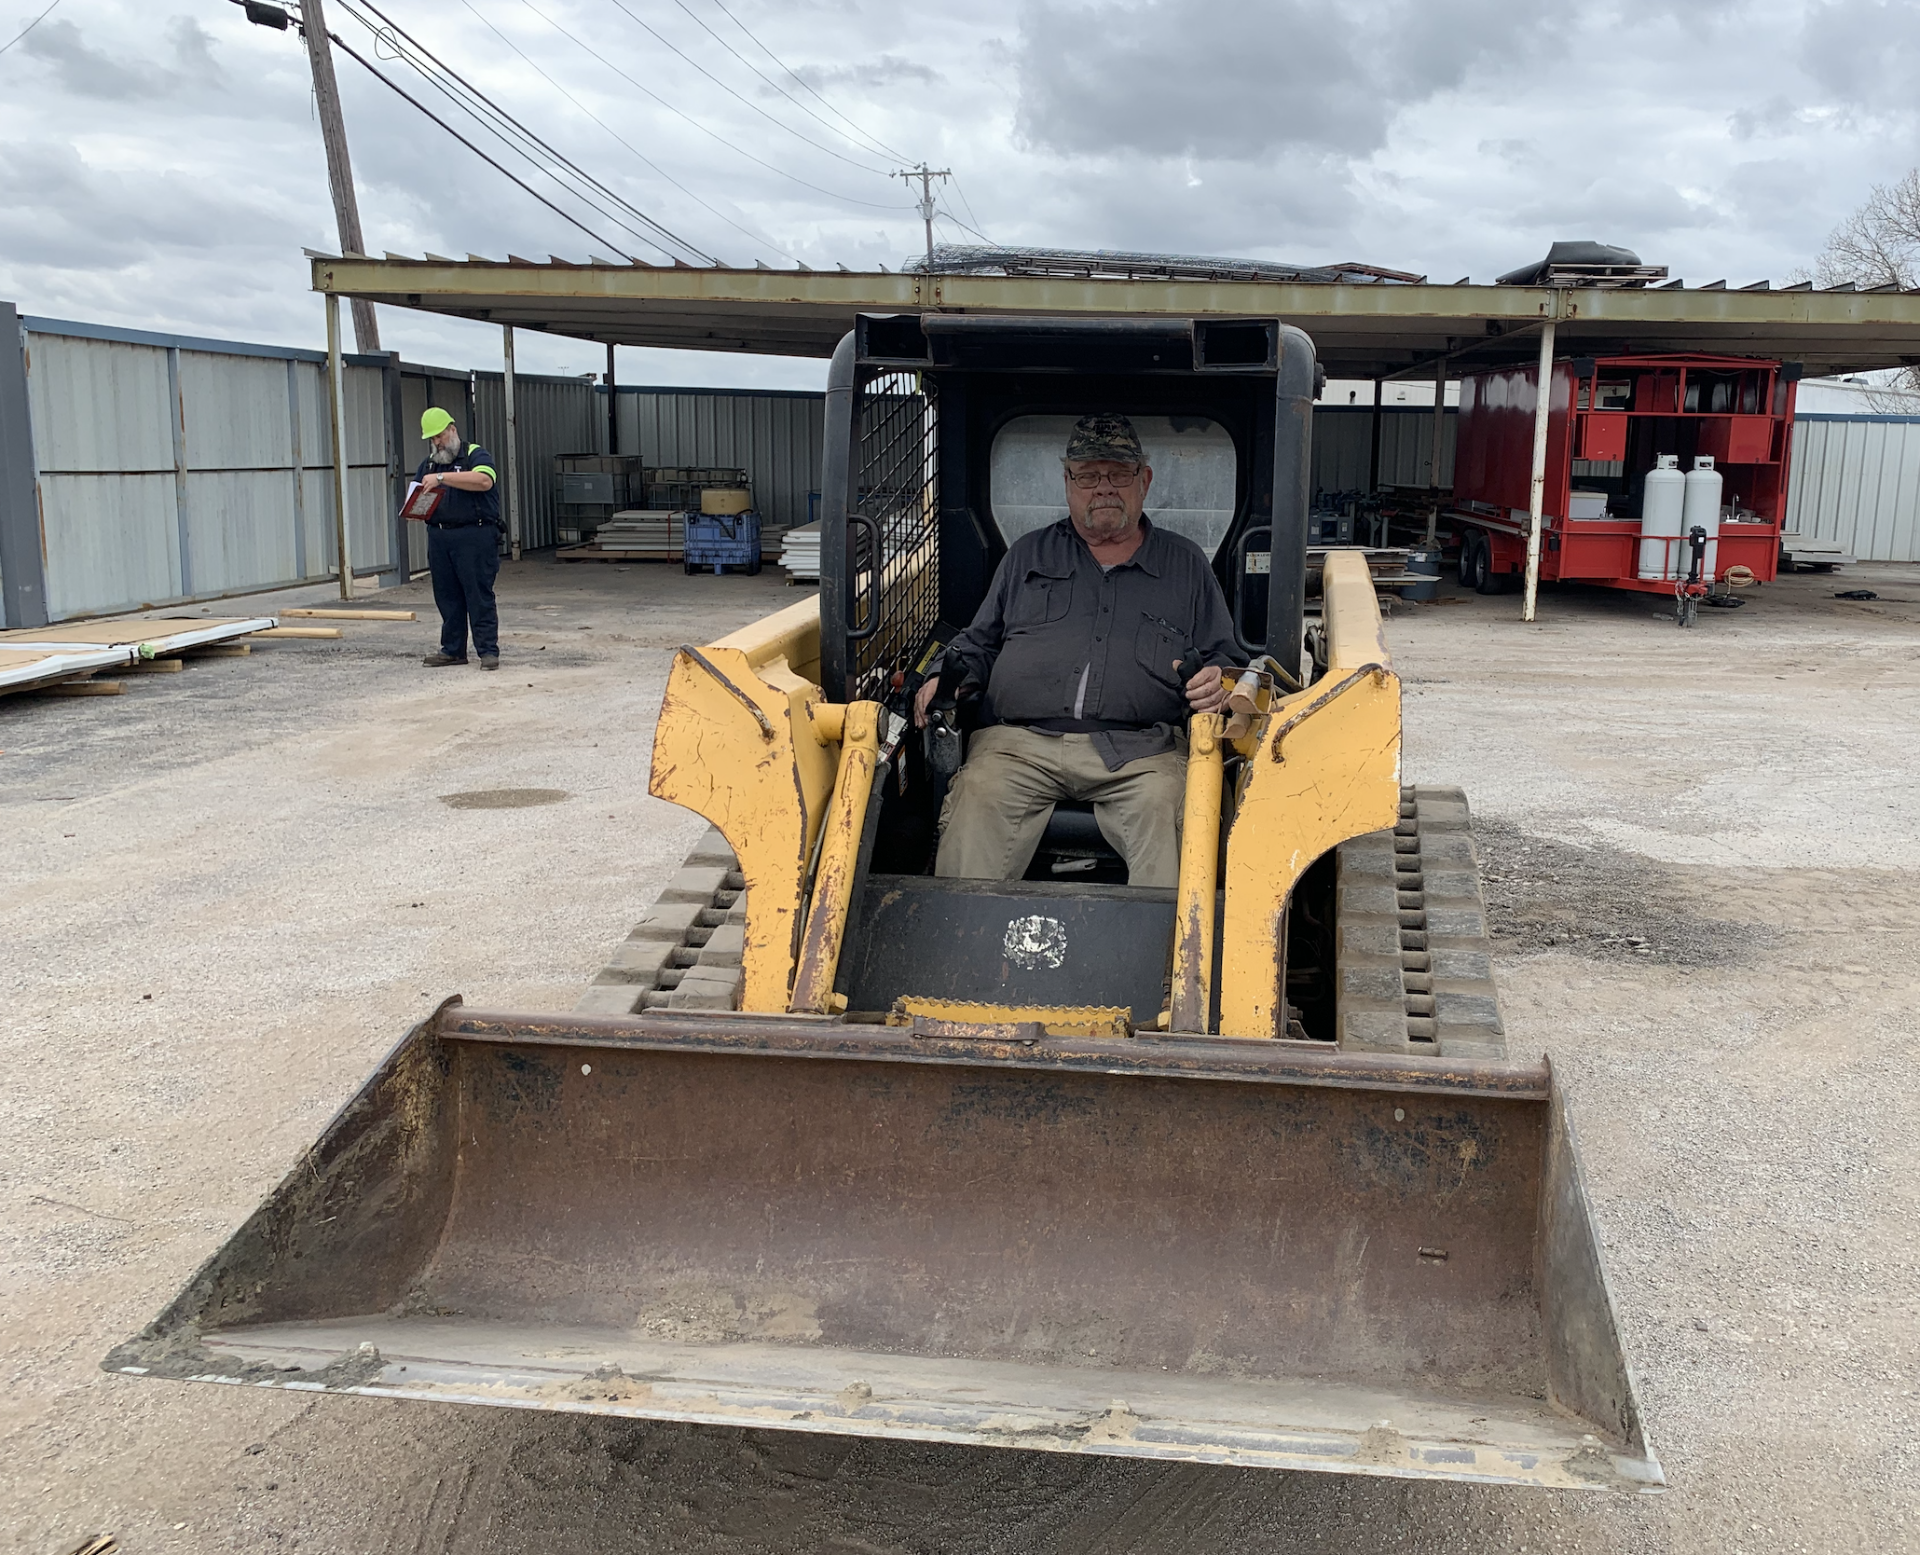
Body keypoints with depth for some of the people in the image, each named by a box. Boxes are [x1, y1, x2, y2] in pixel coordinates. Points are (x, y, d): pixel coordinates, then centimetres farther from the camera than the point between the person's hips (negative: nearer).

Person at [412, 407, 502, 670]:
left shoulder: (476, 455, -1)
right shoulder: (428, 464, 20)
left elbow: (484, 481, -21)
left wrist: (442, 478, -23)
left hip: (474, 537, -7)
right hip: (439, 537, 7)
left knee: (480, 595, -6)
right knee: (447, 597, 9)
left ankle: (488, 651, -4)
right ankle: (453, 650, 17)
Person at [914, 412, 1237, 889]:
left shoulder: (1186, 564, 23)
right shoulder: (1027, 555, 26)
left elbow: (1223, 655, 23)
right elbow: (980, 642, 28)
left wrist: (1216, 682, -2)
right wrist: (948, 678, 6)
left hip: (1140, 749, -1)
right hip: (1019, 741, 1)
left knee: (1165, 804, -33)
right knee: (979, 794, -30)